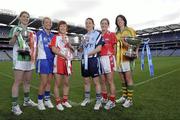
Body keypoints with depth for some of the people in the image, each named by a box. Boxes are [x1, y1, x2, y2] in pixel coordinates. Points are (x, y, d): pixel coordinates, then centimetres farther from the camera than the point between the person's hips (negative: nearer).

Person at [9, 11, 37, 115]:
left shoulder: (30, 32, 18)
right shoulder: (15, 29, 1)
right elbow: (11, 43, -7)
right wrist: (15, 37, -25)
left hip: (30, 58, 6)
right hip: (19, 58, -6)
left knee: (28, 80, 13)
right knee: (18, 81, -7)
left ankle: (27, 100, 26)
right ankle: (15, 105, 1)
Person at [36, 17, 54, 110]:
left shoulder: (53, 35, 14)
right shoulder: (39, 34, 1)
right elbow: (36, 47, 0)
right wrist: (35, 58, -7)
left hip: (52, 60, 5)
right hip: (43, 60, -5)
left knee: (49, 81, 9)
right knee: (44, 82, -5)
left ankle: (47, 100, 21)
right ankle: (40, 101, 11)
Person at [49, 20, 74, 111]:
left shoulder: (68, 38, 19)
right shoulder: (55, 37, 4)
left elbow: (72, 50, 14)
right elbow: (53, 49, -9)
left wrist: (67, 44, -4)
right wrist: (64, 55, -12)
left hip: (68, 61, 5)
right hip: (59, 61, -5)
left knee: (67, 82, 9)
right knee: (58, 83, -1)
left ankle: (65, 100, 23)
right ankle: (58, 102, 11)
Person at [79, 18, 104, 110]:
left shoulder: (97, 34, -1)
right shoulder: (84, 36, 18)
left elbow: (99, 48, -11)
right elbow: (81, 50, 17)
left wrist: (88, 54, -12)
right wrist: (82, 43, -3)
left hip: (93, 59, -6)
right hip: (84, 60, 6)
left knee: (96, 81, -2)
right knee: (86, 81, 13)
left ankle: (98, 101, 10)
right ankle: (87, 98, 29)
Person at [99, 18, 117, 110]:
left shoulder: (111, 34, 2)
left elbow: (114, 48, -1)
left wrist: (111, 58, -10)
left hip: (108, 58, -5)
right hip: (100, 58, 5)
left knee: (110, 81, -3)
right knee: (103, 81, 12)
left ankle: (112, 101, 7)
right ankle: (104, 98, 27)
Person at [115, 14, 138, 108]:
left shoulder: (130, 30, 5)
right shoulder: (117, 33, 18)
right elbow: (115, 45, 16)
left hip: (127, 56, -5)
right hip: (118, 57, 5)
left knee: (128, 78, -5)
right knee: (122, 78, 10)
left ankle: (130, 99, 3)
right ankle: (124, 97, 21)